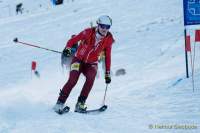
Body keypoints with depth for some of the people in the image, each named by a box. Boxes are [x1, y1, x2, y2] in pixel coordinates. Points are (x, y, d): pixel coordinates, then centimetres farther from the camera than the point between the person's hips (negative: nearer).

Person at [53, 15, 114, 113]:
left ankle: (80, 104, -25)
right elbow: (73, 40, -13)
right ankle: (60, 103, -13)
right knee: (73, 80, -24)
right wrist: (68, 48, -34)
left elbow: (107, 57, 1)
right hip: (78, 60, -2)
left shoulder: (108, 39, -7)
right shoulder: (89, 32, -16)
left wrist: (107, 74, 1)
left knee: (91, 78, -30)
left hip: (91, 64, 2)